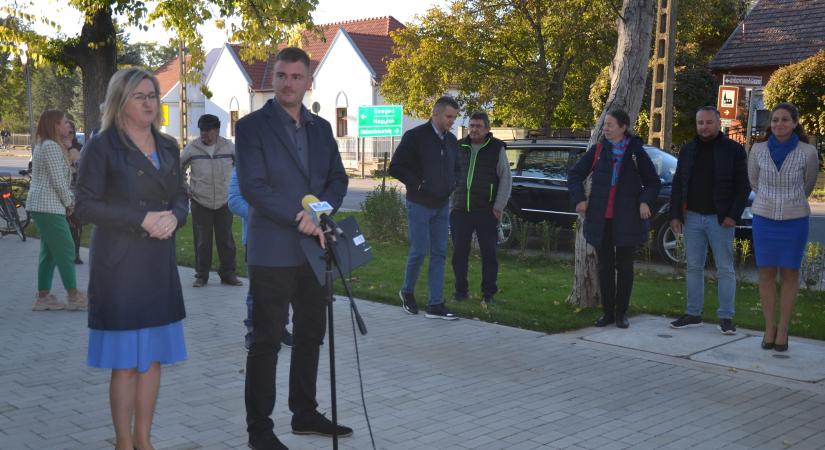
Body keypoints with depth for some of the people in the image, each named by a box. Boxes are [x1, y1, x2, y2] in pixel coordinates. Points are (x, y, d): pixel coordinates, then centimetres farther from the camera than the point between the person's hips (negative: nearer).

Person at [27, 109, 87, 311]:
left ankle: (43, 297, 13)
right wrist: (70, 202, -5)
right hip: (48, 206, -10)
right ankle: (74, 296, 0)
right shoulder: (51, 146, -14)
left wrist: (69, 198, 10)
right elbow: (58, 181, -18)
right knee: (65, 250, -5)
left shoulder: (42, 145, 19)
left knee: (49, 252, 11)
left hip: (40, 205, 10)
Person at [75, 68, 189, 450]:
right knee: (126, 360, -1)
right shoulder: (102, 147, -5)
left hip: (160, 262, 6)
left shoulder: (167, 147, 13)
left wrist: (173, 217, -7)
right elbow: (85, 205, -10)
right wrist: (143, 219, -17)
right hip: (119, 264, -5)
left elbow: (181, 197, 16)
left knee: (153, 355, 9)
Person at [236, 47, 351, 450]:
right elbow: (253, 186, -15)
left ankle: (305, 413, 30)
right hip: (272, 252, -6)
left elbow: (338, 178, 10)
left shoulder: (321, 128, 12)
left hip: (314, 248, 6)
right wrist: (300, 219, -20)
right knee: (266, 342, 1)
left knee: (310, 336, 15)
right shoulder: (251, 126, -6)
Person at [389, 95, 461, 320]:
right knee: (419, 251, -3)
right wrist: (418, 184, -14)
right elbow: (396, 168, -10)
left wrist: (451, 186, 4)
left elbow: (456, 169, 23)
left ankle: (435, 305, 7)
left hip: (442, 206, 6)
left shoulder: (451, 140, 10)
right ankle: (407, 291, 22)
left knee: (439, 254, 3)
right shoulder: (415, 136, -9)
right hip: (419, 204, -6)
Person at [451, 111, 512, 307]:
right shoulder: (459, 147, 10)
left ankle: (488, 294, 9)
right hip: (460, 210, 3)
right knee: (459, 252, 6)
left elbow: (506, 179, 0)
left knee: (489, 254, 0)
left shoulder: (497, 149, -1)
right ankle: (461, 290, 18)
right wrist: (450, 202, 10)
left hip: (486, 211, -3)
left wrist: (498, 207, -6)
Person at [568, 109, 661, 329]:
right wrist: (579, 199, -6)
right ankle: (607, 312, 15)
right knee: (605, 267, 6)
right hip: (601, 219, 2)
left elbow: (653, 182, 7)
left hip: (627, 219, -2)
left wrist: (645, 201, -10)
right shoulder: (598, 150, 3)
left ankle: (621, 313, 14)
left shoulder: (636, 152, -1)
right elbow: (575, 175, 8)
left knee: (624, 266, 5)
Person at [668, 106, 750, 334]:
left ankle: (726, 317, 5)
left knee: (725, 269, 0)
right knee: (693, 267, 9)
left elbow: (743, 187, -4)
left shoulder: (733, 150, -1)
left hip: (720, 219, -4)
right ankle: (693, 314, 16)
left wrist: (733, 215, -13)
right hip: (692, 217, 4)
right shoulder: (688, 150, 11)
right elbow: (678, 185, 12)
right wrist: (675, 215, 4)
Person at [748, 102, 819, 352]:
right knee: (766, 273, 6)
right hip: (764, 219, 1)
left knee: (789, 274, 7)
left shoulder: (808, 152, -10)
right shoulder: (758, 150, -6)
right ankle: (769, 328, 18)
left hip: (794, 221, -1)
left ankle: (783, 330, 17)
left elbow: (808, 184, 8)